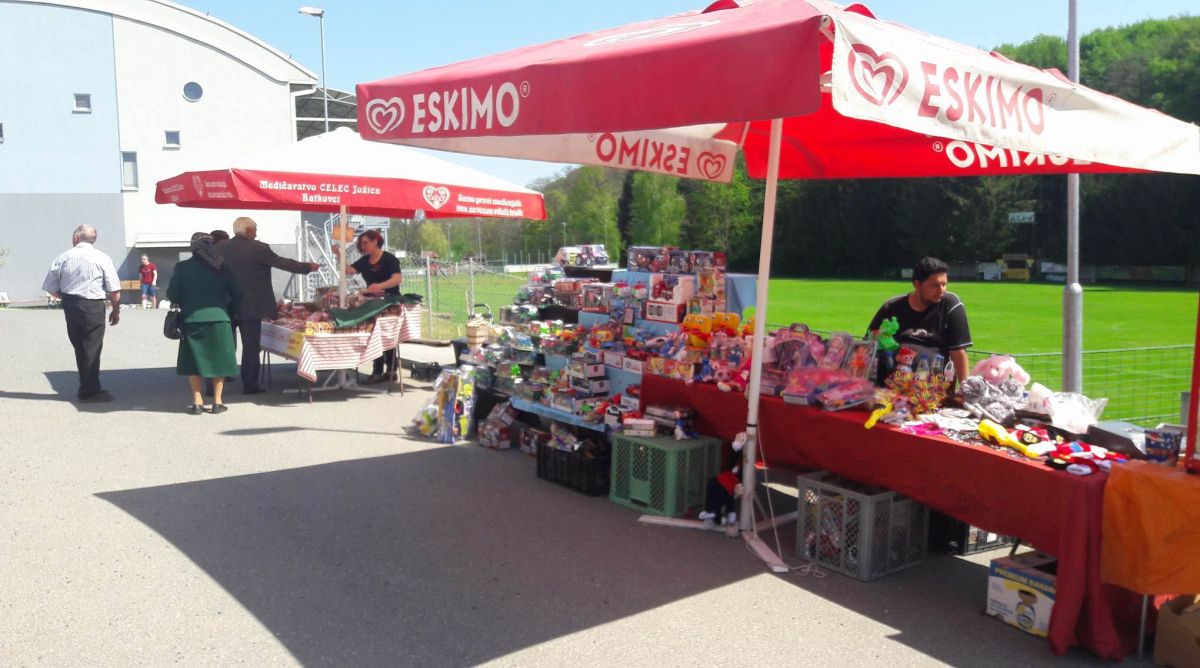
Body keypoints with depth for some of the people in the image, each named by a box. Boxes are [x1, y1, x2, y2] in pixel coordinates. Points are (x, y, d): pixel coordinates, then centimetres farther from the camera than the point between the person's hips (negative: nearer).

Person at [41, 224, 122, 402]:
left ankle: (86, 386, 24)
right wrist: (116, 311, 6)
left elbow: (52, 290, 4)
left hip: (69, 306, 4)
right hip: (93, 307, -4)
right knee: (92, 348, 2)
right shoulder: (102, 259, -5)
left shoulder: (62, 258, 2)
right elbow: (115, 291, -8)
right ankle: (90, 391, 5)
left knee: (79, 347, 15)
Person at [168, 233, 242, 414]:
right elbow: (237, 295, 2)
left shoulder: (182, 267, -2)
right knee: (218, 360, 10)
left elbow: (172, 295, -1)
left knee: (193, 362, 11)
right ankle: (217, 402, 10)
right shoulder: (221, 268, 2)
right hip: (219, 319, 1)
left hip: (192, 320, 0)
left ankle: (197, 402, 9)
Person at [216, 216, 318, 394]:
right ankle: (249, 384, 5)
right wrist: (308, 267, 7)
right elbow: (282, 263, -4)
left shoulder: (220, 247, 4)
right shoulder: (258, 248, -10)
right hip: (250, 306, -5)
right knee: (251, 345, 3)